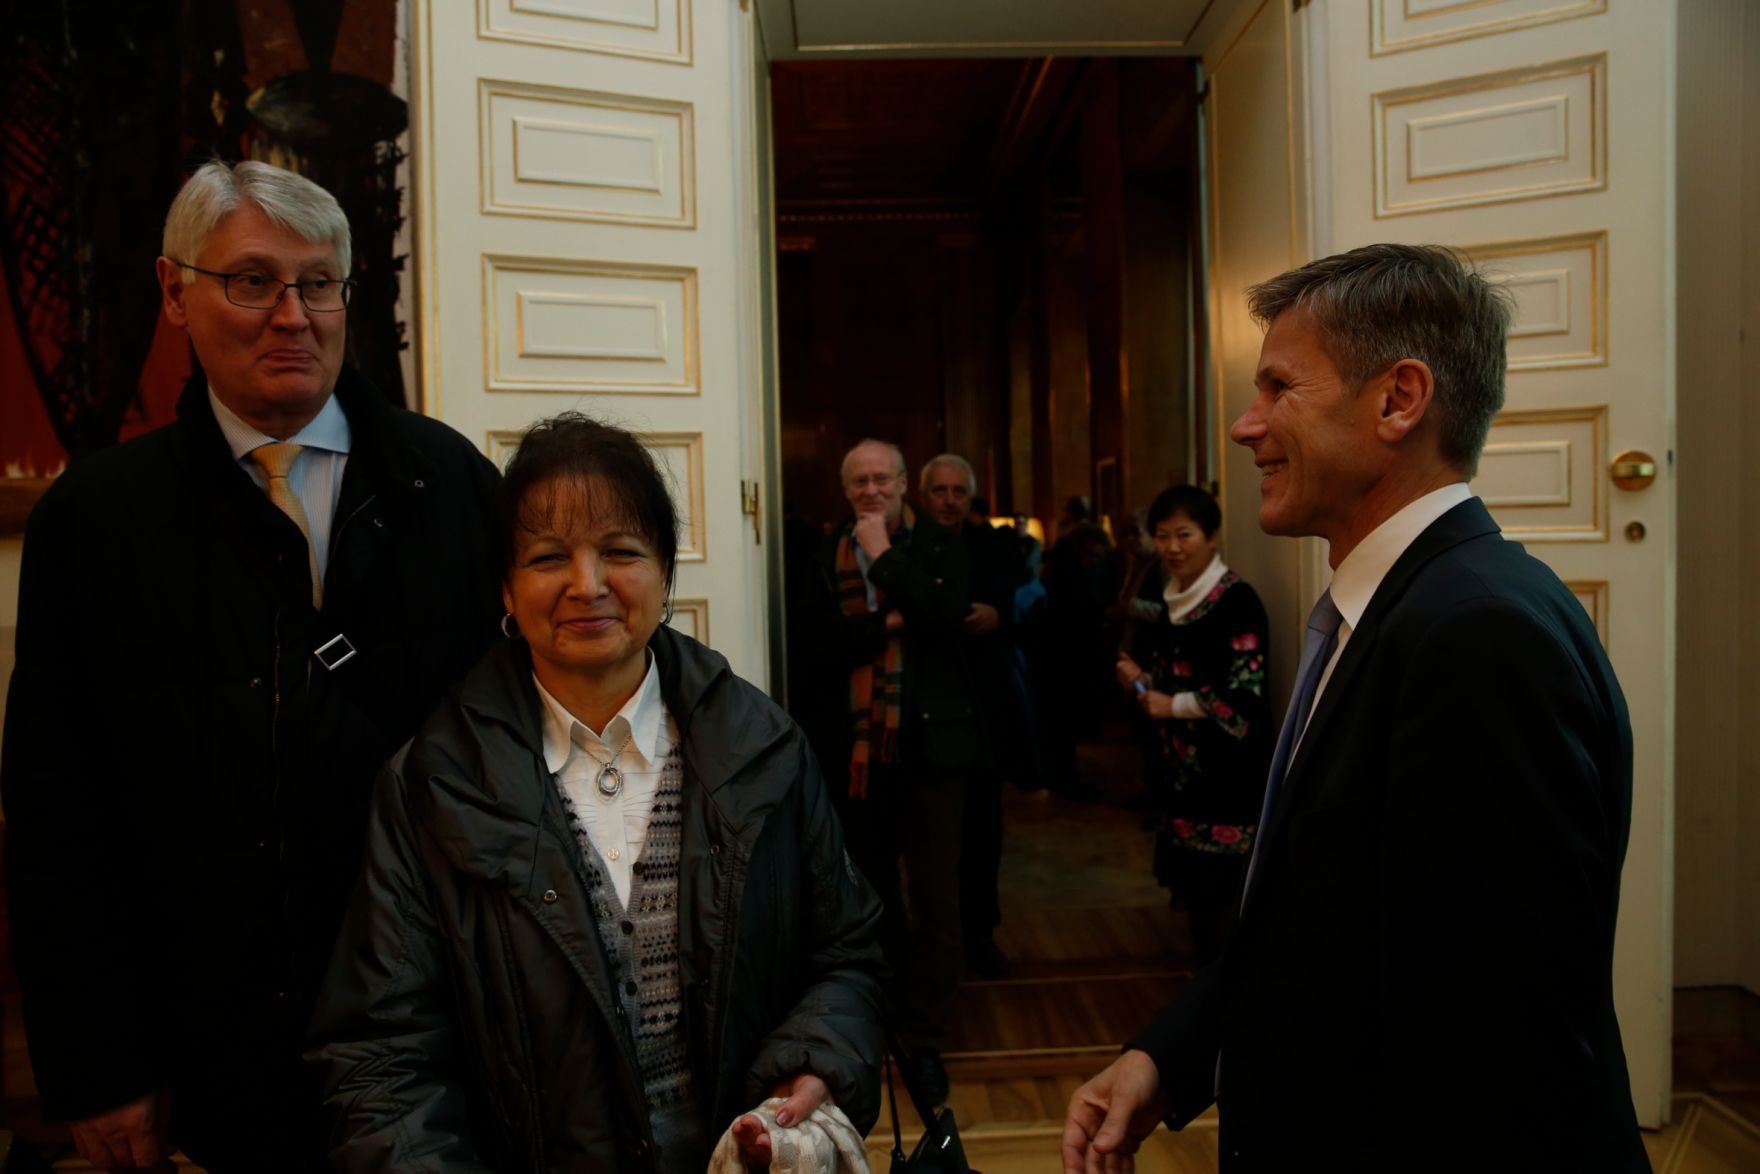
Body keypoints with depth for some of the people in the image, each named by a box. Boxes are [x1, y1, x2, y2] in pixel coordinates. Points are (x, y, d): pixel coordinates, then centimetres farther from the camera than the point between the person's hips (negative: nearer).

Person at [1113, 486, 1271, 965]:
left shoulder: (1237, 600, -13)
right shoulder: (1174, 601, 11)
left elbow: (1242, 695, -20)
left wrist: (1174, 706, -11)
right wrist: (1140, 680, -1)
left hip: (1229, 769, -8)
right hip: (1186, 766, 8)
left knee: (1222, 889, -2)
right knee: (1193, 884, 14)